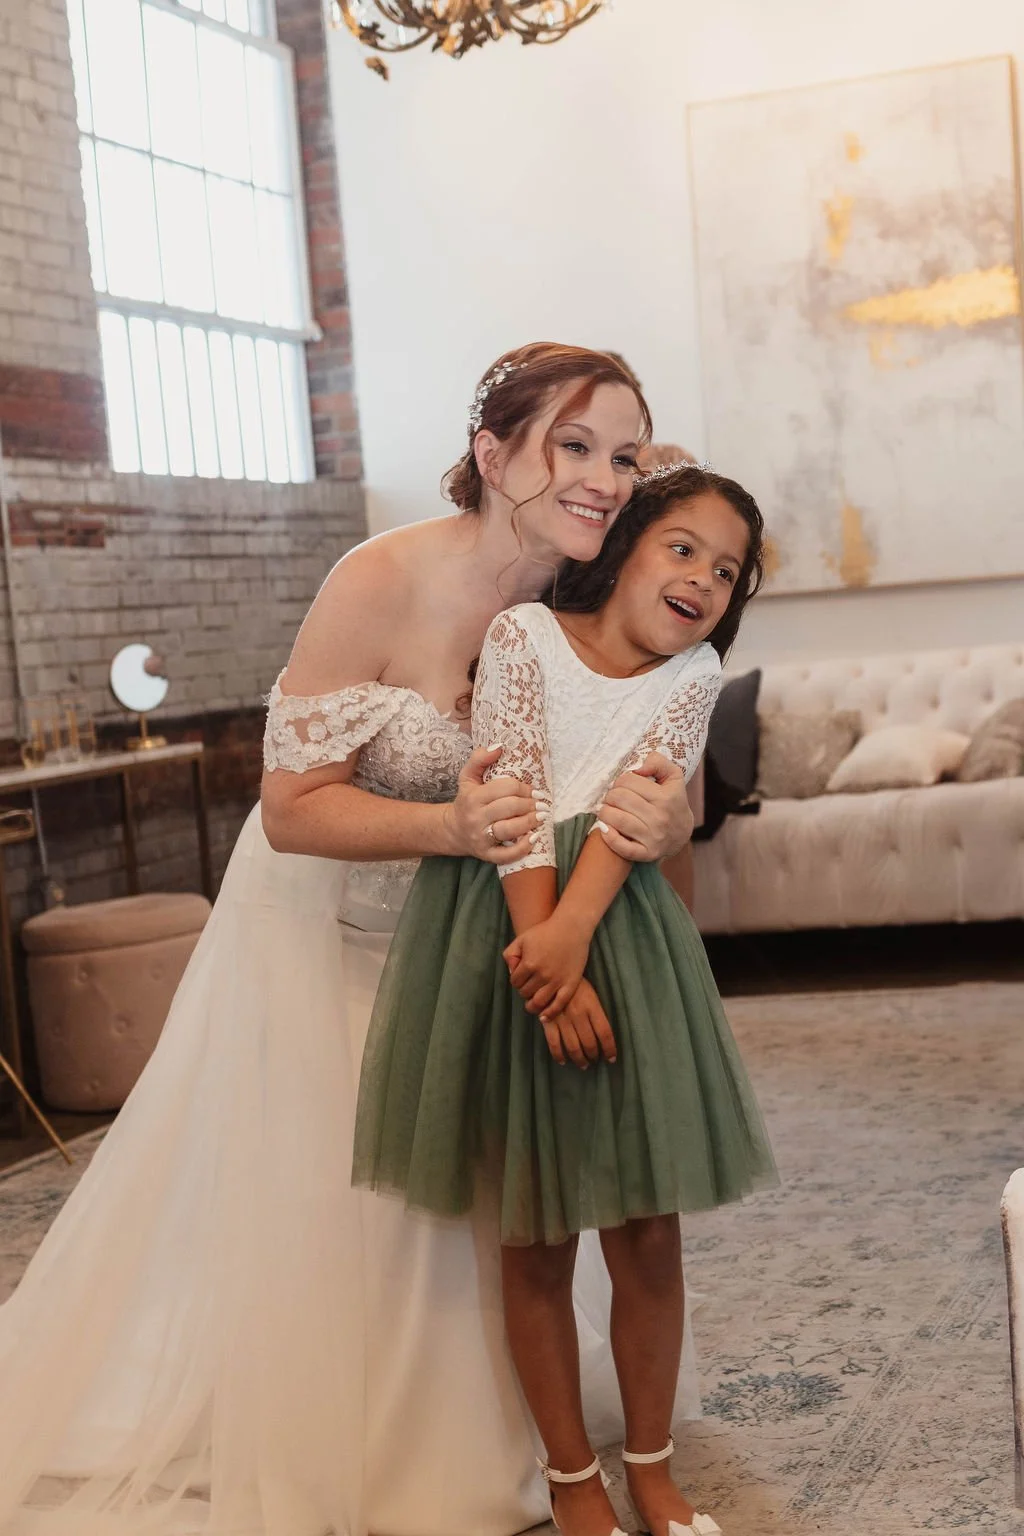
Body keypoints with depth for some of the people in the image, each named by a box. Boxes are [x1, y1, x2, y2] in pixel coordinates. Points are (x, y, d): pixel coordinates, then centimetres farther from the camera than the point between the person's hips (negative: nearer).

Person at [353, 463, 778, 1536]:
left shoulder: (693, 673, 4)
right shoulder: (522, 635, -4)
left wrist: (571, 932, -26)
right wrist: (553, 977, -19)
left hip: (622, 938, 3)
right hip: (506, 939, -2)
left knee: (649, 1231, 7)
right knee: (536, 1239, 7)